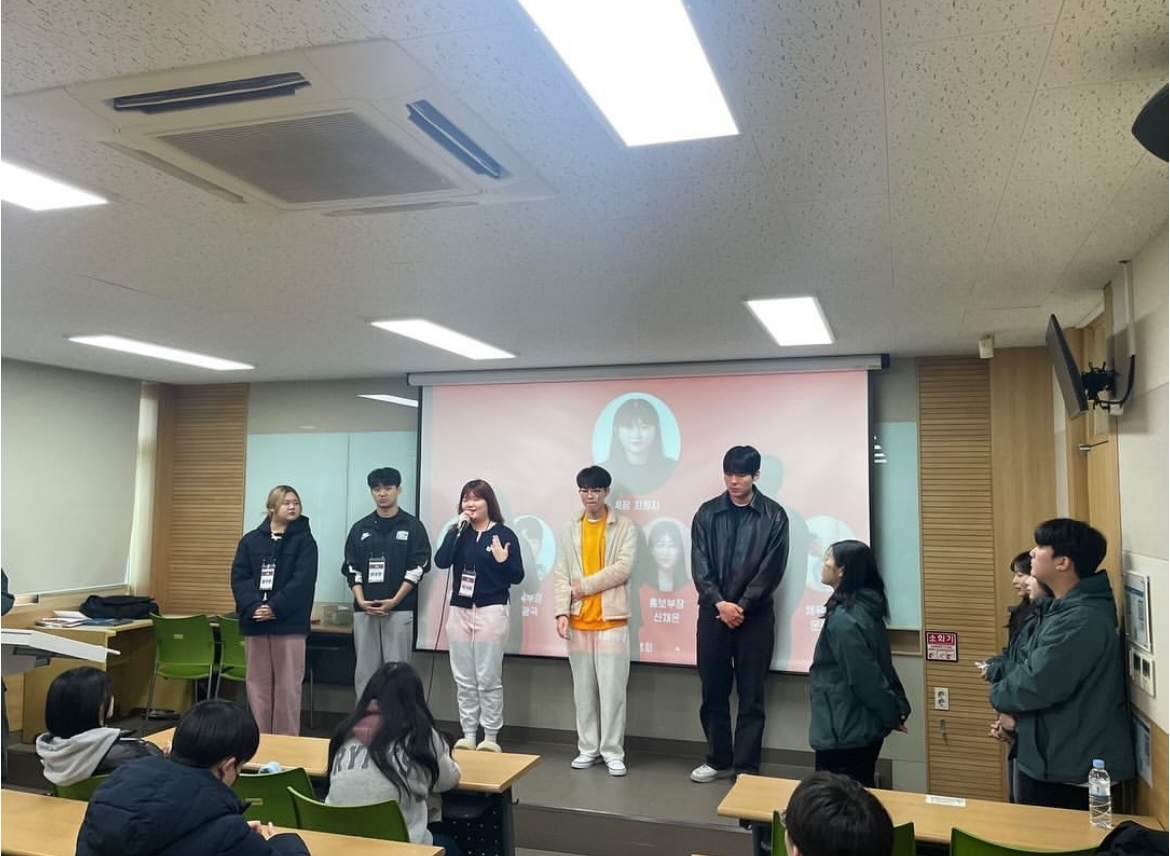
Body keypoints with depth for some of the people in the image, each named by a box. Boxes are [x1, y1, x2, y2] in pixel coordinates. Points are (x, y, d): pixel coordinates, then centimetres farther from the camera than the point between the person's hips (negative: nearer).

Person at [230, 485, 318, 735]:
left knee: (287, 687, 0)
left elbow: (302, 581, -9)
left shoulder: (304, 540, 1)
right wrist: (253, 607, -14)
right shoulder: (250, 540, 9)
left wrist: (275, 608, -18)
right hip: (254, 622, 3)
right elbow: (239, 577, 1)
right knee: (257, 685, 9)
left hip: (289, 624, -3)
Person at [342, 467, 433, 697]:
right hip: (364, 611, 3)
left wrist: (394, 601, -12)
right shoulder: (360, 528, 12)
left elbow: (417, 568, -4)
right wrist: (361, 600, -7)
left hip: (400, 610, -3)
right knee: (365, 670, 6)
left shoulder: (413, 526, 3)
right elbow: (352, 570, 8)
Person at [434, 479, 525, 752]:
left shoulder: (504, 534, -4)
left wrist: (503, 560, -23)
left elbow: (517, 577, -4)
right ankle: (468, 735, 19)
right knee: (463, 679, 9)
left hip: (491, 611, -4)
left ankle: (491, 737, 10)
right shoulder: (458, 532, 8)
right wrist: (458, 529, -12)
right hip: (459, 610, 4)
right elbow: (441, 561, -9)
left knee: (488, 679, 0)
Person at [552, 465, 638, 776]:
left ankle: (613, 751, 9)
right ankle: (588, 748, 20)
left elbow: (622, 568, -12)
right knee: (583, 688, 9)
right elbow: (561, 575, 5)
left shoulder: (624, 526, -1)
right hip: (579, 621, 3)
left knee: (612, 688, -2)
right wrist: (561, 611, -6)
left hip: (612, 619, -3)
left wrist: (584, 586, -10)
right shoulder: (569, 530, 9)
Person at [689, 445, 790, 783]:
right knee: (713, 692, 10)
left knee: (751, 696, 4)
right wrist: (720, 603, -13)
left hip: (755, 615, -2)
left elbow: (771, 570, -7)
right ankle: (718, 760, 24)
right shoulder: (707, 513, 3)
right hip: (713, 613, 2)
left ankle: (746, 767, 14)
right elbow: (699, 566, -2)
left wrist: (742, 606, -12)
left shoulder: (774, 516, -2)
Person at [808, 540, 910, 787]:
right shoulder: (865, 609, 6)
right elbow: (882, 667, 10)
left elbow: (865, 678, -21)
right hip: (862, 727, 9)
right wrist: (899, 707, 11)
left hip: (844, 733, -9)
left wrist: (891, 716, -10)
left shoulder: (843, 619, -22)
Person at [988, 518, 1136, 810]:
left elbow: (1037, 684, -27)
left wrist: (1000, 696, -7)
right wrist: (1011, 705, -6)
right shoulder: (1062, 609, 11)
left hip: (1072, 770, -10)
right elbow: (1026, 665, 12)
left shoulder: (1082, 621, -25)